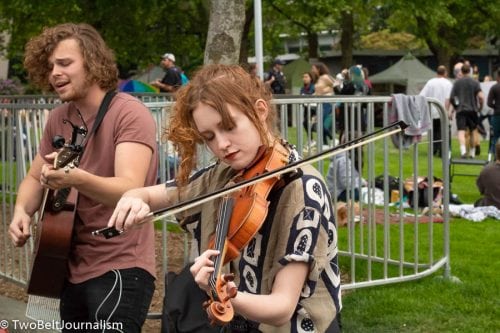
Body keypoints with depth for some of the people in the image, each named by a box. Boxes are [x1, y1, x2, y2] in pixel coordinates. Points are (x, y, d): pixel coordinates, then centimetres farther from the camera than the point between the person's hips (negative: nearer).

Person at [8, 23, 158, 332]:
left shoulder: (129, 113, -15)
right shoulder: (59, 118, 6)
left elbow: (130, 190, -27)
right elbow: (35, 177, 15)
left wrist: (77, 179, -45)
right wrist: (22, 211, -7)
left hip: (120, 268, -7)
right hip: (72, 269, 7)